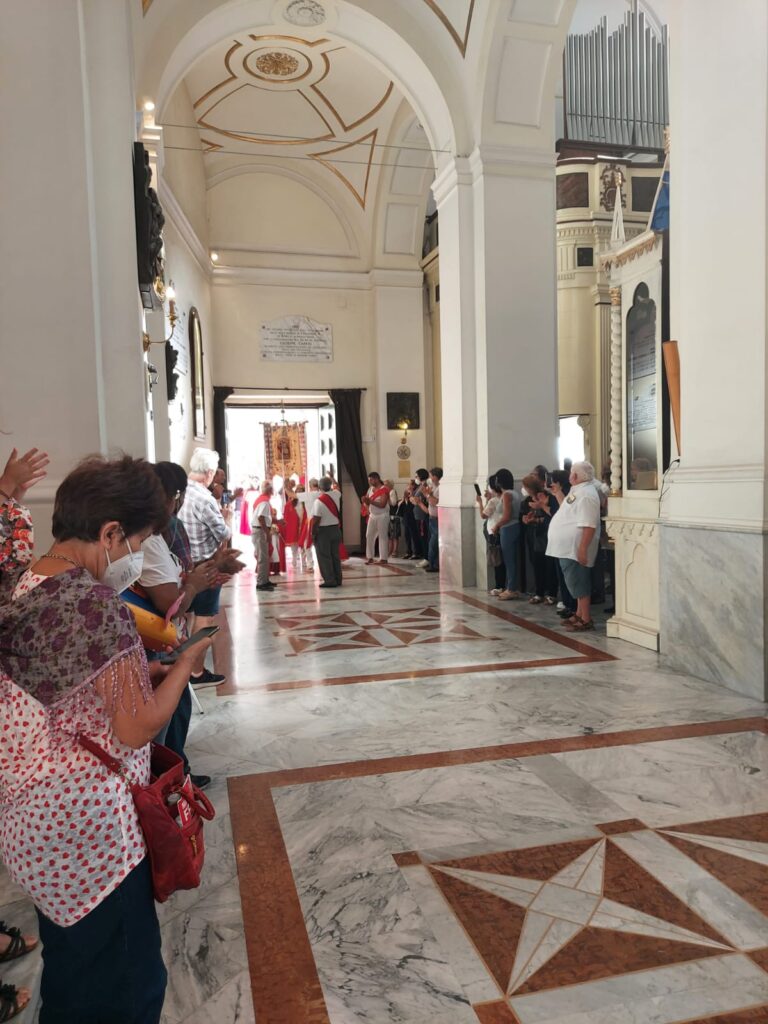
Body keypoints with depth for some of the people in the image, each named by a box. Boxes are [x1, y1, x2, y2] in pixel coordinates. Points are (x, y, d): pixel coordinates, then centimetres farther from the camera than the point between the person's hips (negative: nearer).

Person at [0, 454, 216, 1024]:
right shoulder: (97, 604, -26)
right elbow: (138, 728, -22)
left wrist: (146, 671, 7)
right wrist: (188, 660, -9)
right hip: (89, 826, -9)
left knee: (67, 953, 29)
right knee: (124, 978, 12)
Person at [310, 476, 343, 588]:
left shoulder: (319, 500, -19)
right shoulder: (336, 494, -2)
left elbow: (316, 520, -19)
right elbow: (336, 489, 25)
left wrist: (313, 533, -7)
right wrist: (332, 480, 40)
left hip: (323, 531, -6)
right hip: (335, 528, 6)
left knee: (324, 557, 1)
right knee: (335, 555, 13)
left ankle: (329, 580, 0)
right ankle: (338, 579, 18)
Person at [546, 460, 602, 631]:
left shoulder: (586, 494, -18)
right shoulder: (578, 491, 15)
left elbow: (589, 526, -25)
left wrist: (583, 549, -26)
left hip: (575, 549, -11)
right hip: (567, 548, 11)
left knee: (578, 583, -5)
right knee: (577, 583, 16)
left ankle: (586, 620, 1)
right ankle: (579, 614, 25)